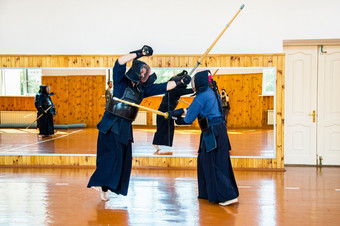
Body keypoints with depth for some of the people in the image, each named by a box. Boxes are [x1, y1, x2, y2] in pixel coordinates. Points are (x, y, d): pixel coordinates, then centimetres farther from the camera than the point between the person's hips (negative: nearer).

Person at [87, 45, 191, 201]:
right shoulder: (121, 82, -3)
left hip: (126, 127, 7)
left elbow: (162, 87, 15)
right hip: (112, 124, -7)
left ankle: (104, 188, 11)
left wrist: (180, 81, 9)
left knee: (124, 157, 4)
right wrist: (139, 53, -24)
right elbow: (119, 63, -20)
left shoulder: (142, 89, 13)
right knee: (113, 154, -17)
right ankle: (99, 183, -13)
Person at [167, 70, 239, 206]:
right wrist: (177, 112, 14)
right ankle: (208, 193, 24)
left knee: (213, 165, -4)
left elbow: (189, 119, -10)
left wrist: (177, 119, 9)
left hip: (212, 133, -9)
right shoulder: (211, 93, 15)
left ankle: (229, 196, -4)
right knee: (204, 162, 16)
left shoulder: (201, 97, -14)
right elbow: (193, 109, 20)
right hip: (219, 130, 9)